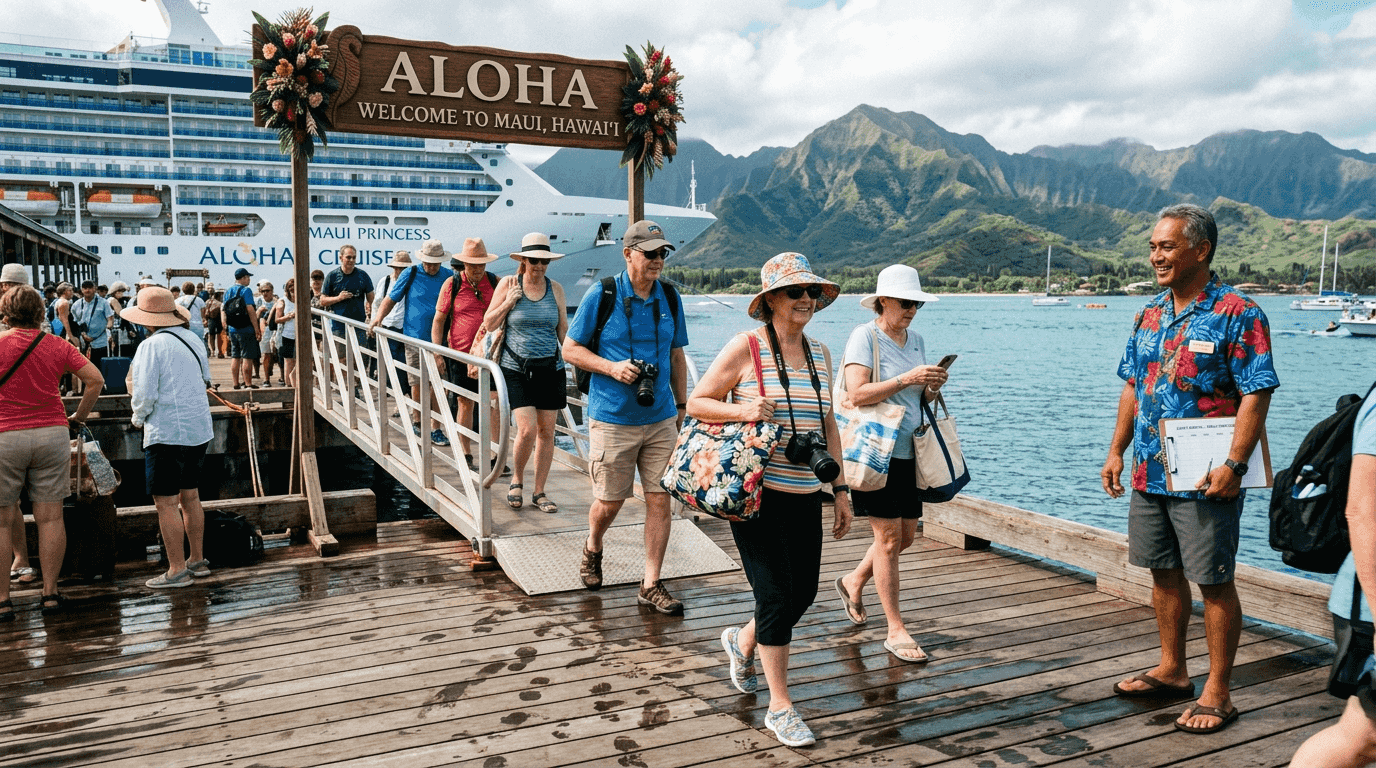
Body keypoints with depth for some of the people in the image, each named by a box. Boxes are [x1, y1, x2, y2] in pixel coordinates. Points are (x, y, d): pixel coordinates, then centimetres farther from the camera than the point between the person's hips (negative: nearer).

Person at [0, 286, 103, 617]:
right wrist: (78, 417, 9)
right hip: (52, 434, 2)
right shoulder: (56, 345, 3)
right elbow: (96, 380, 0)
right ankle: (50, 593, 10)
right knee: (50, 517, 6)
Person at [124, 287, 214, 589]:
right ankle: (197, 560, 24)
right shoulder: (193, 339, 8)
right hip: (199, 429, 8)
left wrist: (138, 418, 3)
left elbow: (144, 395, -16)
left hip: (167, 432, -8)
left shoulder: (152, 346, -14)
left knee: (165, 502, -2)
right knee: (190, 496, 17)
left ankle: (177, 570, 0)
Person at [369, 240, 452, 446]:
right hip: (415, 338, 0)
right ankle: (418, 422, 24)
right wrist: (378, 317, -6)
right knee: (418, 382, 7)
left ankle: (435, 428, 2)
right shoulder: (410, 274, 4)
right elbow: (391, 299, 9)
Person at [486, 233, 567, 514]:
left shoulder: (555, 288, 6)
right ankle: (516, 481, 15)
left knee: (546, 432, 4)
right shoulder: (508, 284, -1)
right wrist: (508, 302, -10)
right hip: (516, 369, -3)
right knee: (527, 429, -13)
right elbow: (489, 323, 4)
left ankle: (539, 493, 17)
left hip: (550, 368, 3)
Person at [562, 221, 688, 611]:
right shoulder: (601, 295, -7)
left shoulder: (670, 297, 6)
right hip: (613, 420, -3)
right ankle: (592, 549, 39)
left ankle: (651, 584, 13)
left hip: (661, 419, 4)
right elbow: (571, 348, -2)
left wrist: (682, 405, 15)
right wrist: (611, 367, -17)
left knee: (660, 499, 1)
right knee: (609, 501, 6)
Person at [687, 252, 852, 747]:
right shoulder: (745, 348, -8)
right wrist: (742, 410, -22)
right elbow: (696, 403, -4)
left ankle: (742, 641, 42)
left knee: (803, 593, 12)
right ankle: (780, 708, 13)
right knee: (777, 597, -3)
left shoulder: (820, 354, 11)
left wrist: (840, 488, 13)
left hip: (806, 496, 6)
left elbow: (827, 425, 16)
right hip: (756, 493, -6)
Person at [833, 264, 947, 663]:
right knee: (889, 538, -4)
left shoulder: (916, 340, 14)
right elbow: (858, 394, -19)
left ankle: (853, 581, 37)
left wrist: (932, 388, -3)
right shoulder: (864, 337, -8)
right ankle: (896, 631, 5)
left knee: (906, 535, 12)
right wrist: (907, 379, -23)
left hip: (908, 451, 8)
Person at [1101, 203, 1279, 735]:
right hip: (1149, 473, 7)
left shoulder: (1237, 313, -10)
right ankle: (1171, 672, 31)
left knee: (1214, 583, 2)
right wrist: (1116, 451, 11)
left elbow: (1256, 396, -14)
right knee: (1164, 573, 16)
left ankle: (1217, 694, 14)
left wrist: (1233, 464, -22)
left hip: (1204, 480, -7)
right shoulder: (1150, 315, 11)